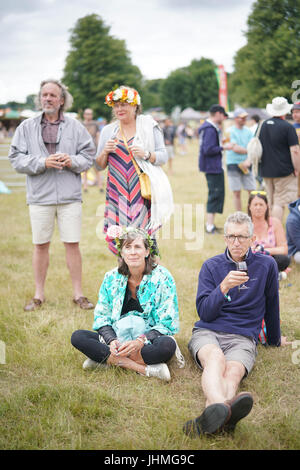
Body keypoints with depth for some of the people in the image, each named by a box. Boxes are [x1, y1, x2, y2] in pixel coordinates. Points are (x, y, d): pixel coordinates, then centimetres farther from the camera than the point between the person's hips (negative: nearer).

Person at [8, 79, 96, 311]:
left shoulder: (75, 126, 7)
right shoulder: (27, 127, 7)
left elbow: (89, 155, 7)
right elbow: (16, 158, 1)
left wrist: (72, 161, -13)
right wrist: (43, 162, -12)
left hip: (70, 195, 0)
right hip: (40, 196, 0)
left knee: (73, 244, 1)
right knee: (40, 245, 5)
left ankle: (78, 293, 13)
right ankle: (39, 294, 18)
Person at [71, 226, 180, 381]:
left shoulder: (162, 277, -8)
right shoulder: (111, 278, 2)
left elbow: (168, 323, -11)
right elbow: (101, 317, 4)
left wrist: (140, 341, -26)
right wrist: (111, 340, -18)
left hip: (149, 340, -4)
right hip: (118, 338, 4)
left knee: (168, 345, -36)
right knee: (77, 337, -20)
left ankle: (107, 359, -23)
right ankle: (146, 369, -28)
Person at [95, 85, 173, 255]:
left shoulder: (149, 126, 5)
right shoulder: (108, 131, 13)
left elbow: (164, 156, 3)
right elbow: (99, 166, 16)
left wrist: (146, 154, -15)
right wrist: (105, 152, -4)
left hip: (143, 192, -2)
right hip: (117, 192, 3)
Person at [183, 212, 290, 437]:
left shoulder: (266, 265, 11)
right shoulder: (211, 266, 10)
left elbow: (271, 306, 25)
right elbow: (204, 313, 3)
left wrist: (275, 340, 34)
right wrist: (224, 287, -13)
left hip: (243, 338, 1)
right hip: (207, 333, 0)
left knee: (233, 370, -36)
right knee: (215, 359, -38)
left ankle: (212, 416, -66)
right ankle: (222, 406, -70)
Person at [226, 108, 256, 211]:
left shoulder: (248, 131, 9)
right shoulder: (230, 131, -4)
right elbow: (235, 148, -13)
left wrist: (248, 160, -18)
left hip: (246, 165, 4)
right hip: (233, 164, -4)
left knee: (252, 191, 2)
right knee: (236, 193, 1)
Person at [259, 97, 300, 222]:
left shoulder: (263, 125, 9)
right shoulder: (287, 127, -11)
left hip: (266, 171, 6)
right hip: (284, 171, -6)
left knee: (272, 204, 16)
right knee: (280, 203, -5)